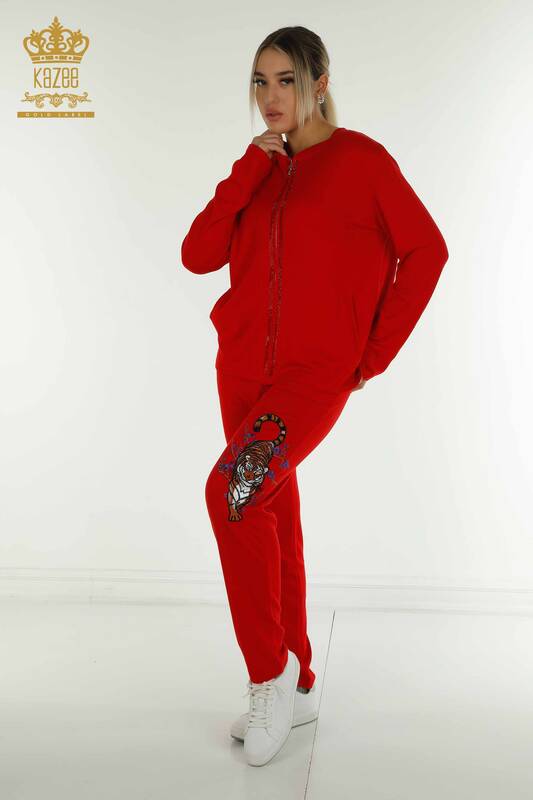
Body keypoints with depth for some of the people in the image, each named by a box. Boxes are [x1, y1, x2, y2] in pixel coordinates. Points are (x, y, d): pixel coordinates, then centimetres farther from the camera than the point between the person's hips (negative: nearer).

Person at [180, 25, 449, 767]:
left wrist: (374, 354, -6)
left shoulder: (361, 159, -3)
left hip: (316, 373, -6)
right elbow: (198, 254, 0)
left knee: (234, 489, -26)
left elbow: (426, 250, -4)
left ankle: (271, 670, -6)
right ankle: (297, 687, 26)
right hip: (243, 367, 6)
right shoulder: (262, 169, 12)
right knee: (273, 517, 10)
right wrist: (253, 166, -6)